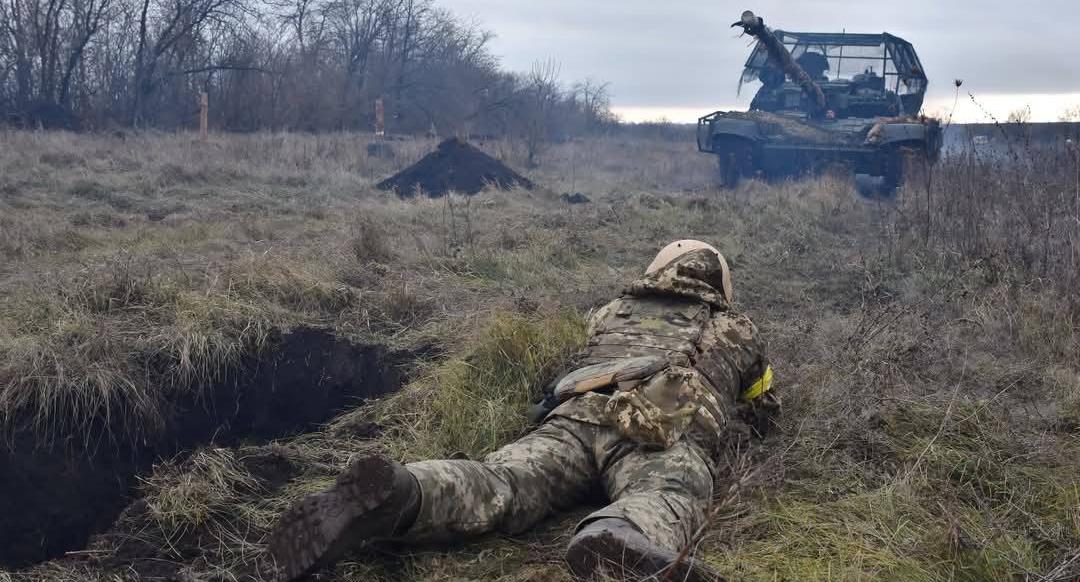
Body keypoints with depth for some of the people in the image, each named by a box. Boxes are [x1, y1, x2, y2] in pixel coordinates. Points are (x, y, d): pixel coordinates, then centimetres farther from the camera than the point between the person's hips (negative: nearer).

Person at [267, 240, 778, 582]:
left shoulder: (611, 312, 41)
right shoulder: (737, 329, 38)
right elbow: (765, 404, 52)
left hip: (576, 413, 3)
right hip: (672, 432, -3)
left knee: (499, 485, -18)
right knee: (661, 502, -32)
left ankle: (398, 494, -49)